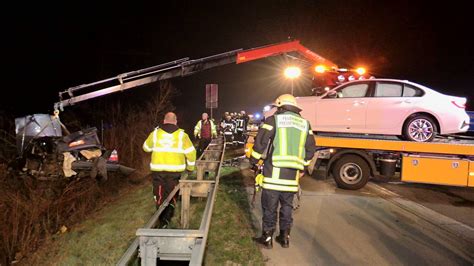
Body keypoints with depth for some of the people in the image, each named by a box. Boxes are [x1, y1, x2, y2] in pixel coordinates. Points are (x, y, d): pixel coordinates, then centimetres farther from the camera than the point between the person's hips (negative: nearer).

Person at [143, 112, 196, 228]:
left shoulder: (155, 133, 2)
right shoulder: (181, 135, -1)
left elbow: (146, 147, 16)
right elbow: (191, 152, -2)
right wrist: (190, 167, 12)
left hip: (158, 170, 1)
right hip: (175, 170, -1)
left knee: (159, 196, 14)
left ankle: (162, 221, 17)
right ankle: (166, 219, 0)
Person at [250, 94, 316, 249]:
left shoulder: (273, 120, -2)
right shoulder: (305, 124, 12)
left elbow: (260, 142, -7)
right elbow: (310, 149, 13)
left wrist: (254, 161, 5)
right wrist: (303, 166, 25)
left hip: (274, 171, -4)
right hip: (292, 174, 4)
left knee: (269, 207, 7)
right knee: (287, 206, 17)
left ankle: (267, 238, 15)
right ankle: (285, 237, 25)